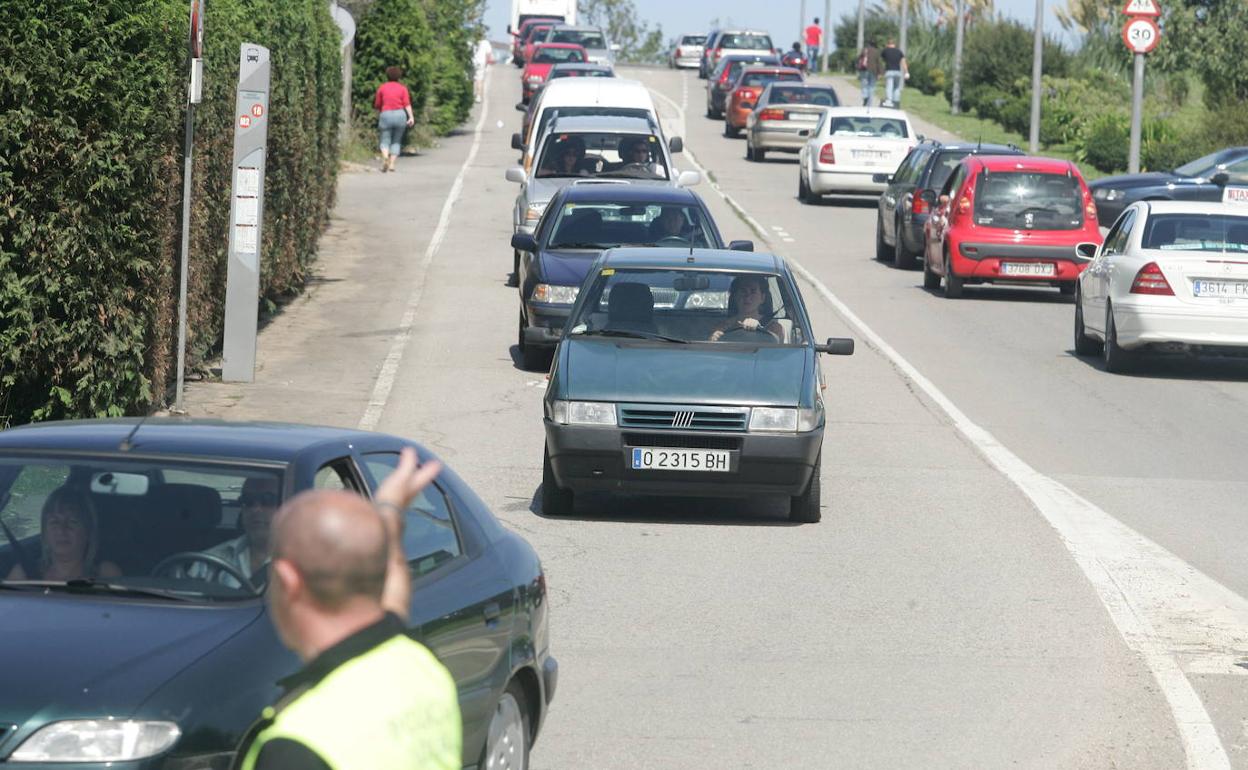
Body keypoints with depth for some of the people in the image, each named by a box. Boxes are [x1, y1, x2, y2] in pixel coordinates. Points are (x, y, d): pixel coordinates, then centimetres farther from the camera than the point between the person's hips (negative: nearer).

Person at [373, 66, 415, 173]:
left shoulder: (382, 88, 7)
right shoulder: (402, 88, 6)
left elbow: (377, 105, 10)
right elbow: (407, 103, -6)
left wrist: (378, 118, 24)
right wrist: (411, 117, -12)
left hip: (386, 115, -1)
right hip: (400, 115, 1)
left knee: (385, 141, 1)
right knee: (396, 142, 13)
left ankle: (385, 156, -30)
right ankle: (392, 164, 2)